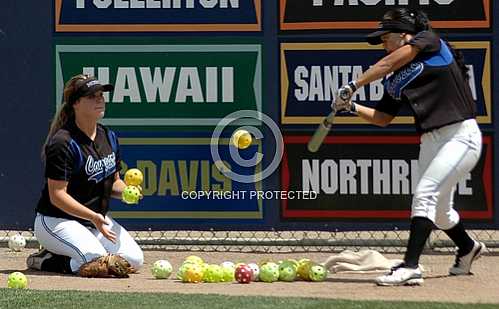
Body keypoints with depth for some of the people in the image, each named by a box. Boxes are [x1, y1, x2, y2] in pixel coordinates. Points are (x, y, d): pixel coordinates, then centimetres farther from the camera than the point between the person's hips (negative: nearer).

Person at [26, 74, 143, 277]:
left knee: (134, 260, -6)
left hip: (98, 219, 9)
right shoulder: (63, 142, -19)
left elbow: (114, 181, 17)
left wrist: (126, 191, -7)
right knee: (97, 264, -30)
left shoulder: (109, 138, 6)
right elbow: (57, 195, -22)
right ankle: (46, 261, -4)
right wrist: (93, 217, -30)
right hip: (56, 221, -9)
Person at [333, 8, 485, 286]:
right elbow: (382, 118, 15)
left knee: (425, 194, -21)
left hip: (461, 135, -8)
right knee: (439, 209, 17)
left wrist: (353, 86, -19)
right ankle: (468, 249, 46)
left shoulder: (430, 41, -4)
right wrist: (351, 107, 0)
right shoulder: (396, 79, 14)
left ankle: (410, 267, -26)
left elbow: (390, 62, -17)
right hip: (431, 141, 8)